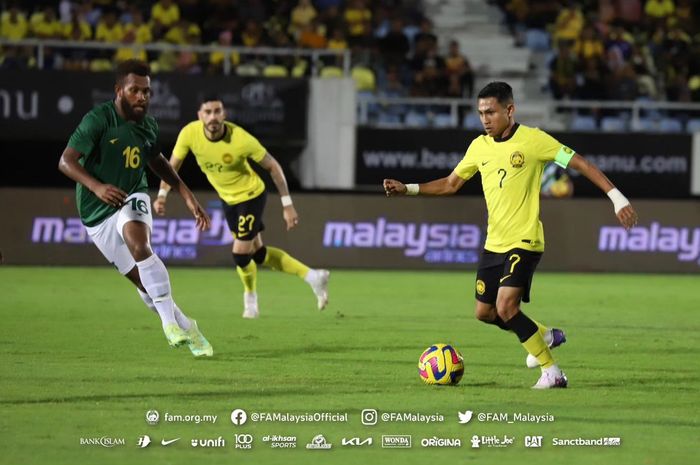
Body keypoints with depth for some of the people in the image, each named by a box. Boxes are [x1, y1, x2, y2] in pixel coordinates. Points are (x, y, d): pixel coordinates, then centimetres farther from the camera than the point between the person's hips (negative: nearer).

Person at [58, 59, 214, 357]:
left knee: (138, 243, -32)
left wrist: (186, 194, 17)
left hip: (133, 199, 2)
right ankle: (185, 329, 17)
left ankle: (170, 321, -33)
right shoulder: (98, 120, -18)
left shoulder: (148, 126, 1)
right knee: (142, 279, -2)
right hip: (98, 213, -2)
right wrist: (97, 187, -39)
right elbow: (66, 162, -23)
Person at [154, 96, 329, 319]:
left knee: (241, 255, -10)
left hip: (251, 196, -5)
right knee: (258, 253, 12)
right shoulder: (190, 133, -21)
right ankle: (312, 276, 26)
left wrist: (287, 205, -16)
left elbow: (272, 166, -18)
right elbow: (173, 165, -5)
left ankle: (250, 297, 22)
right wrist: (162, 195, -18)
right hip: (227, 199, 5)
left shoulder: (241, 140, -31)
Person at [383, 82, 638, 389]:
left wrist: (616, 198, -17)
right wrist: (407, 189, 4)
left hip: (524, 241, -7)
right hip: (494, 244, 7)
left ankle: (552, 373, -11)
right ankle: (544, 336, 34)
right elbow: (450, 184, 16)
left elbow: (580, 164, -11)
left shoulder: (532, 139, -12)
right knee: (485, 312, 11)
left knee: (506, 307, -21)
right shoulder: (479, 147, 6)